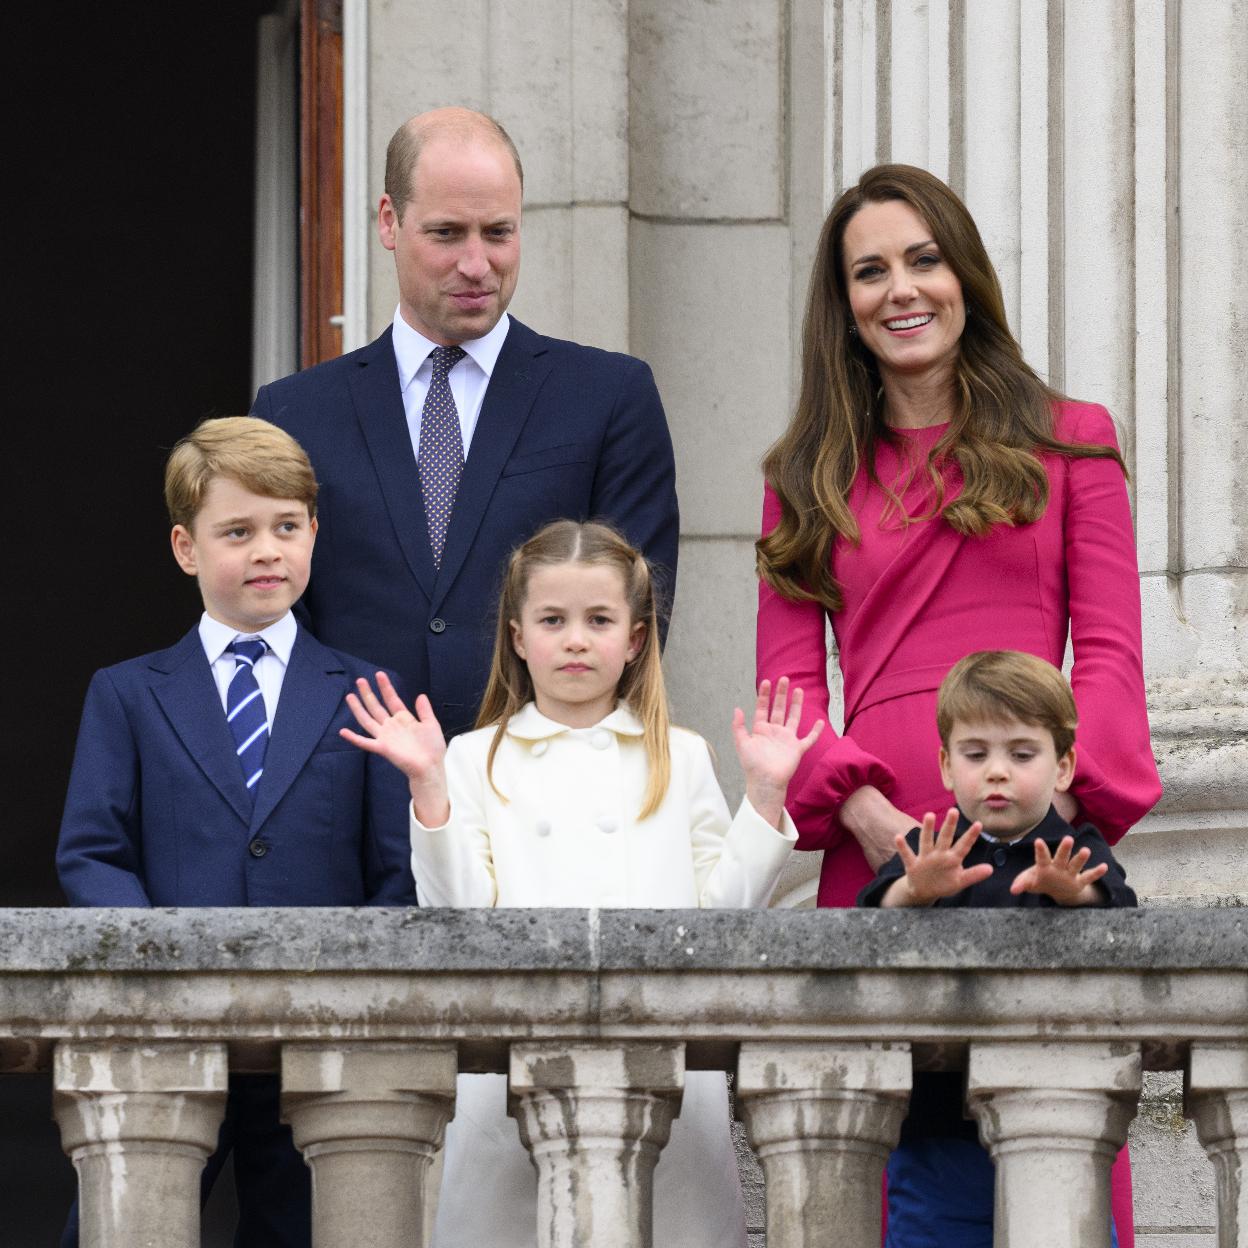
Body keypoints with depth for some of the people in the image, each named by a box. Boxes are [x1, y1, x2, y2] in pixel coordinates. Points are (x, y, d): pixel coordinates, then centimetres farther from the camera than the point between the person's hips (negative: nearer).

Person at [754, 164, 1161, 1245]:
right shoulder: (811, 478, 17)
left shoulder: (1069, 443, 13)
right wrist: (867, 813, -10)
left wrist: (1049, 794, -13)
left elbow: (1109, 655, 5)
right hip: (877, 855, 1)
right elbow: (790, 682, 9)